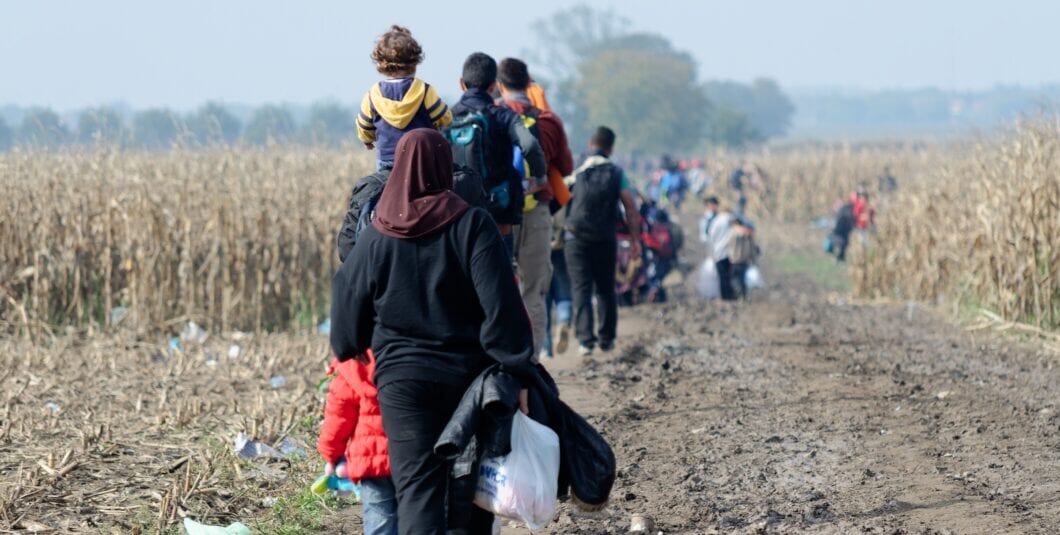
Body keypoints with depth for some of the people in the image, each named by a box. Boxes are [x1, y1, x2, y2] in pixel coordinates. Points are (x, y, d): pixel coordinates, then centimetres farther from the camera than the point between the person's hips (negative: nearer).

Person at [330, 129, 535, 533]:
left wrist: (349, 353, 30)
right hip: (467, 375, 0)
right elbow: (502, 306, -13)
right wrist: (518, 374, -10)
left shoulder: (375, 238, 1)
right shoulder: (472, 226, -7)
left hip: (402, 379, 0)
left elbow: (348, 314, 9)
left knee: (418, 495, -7)